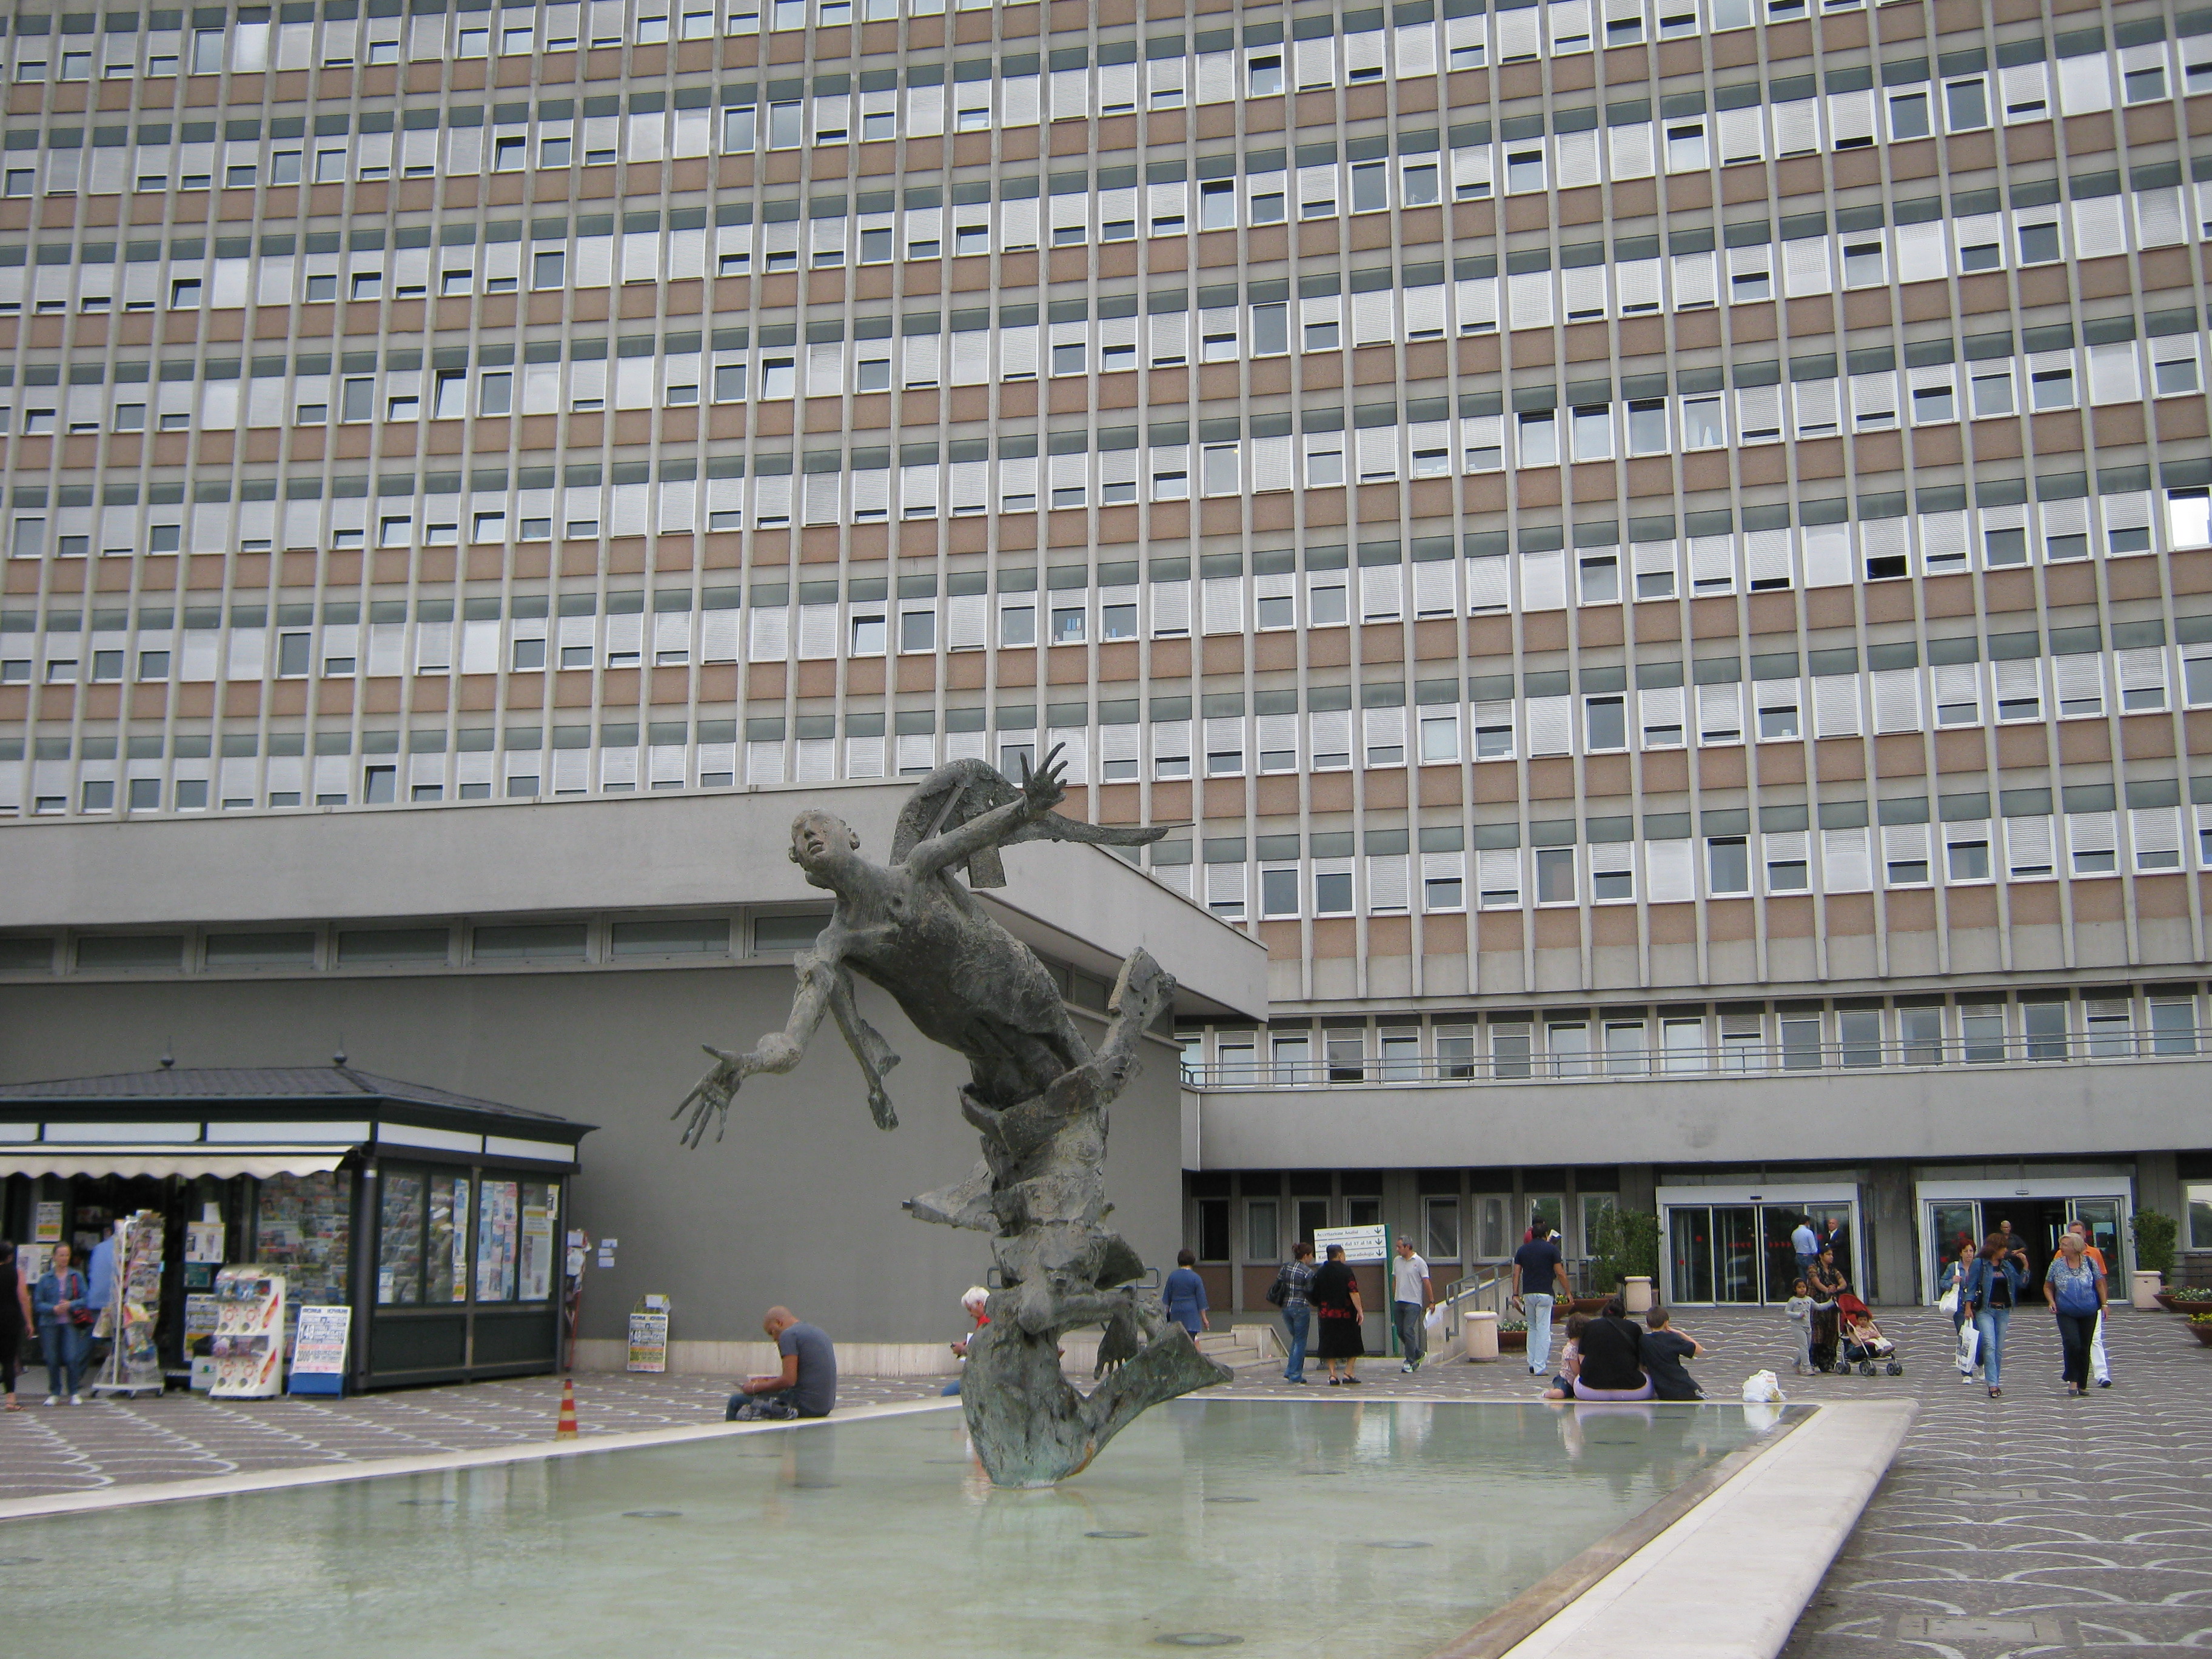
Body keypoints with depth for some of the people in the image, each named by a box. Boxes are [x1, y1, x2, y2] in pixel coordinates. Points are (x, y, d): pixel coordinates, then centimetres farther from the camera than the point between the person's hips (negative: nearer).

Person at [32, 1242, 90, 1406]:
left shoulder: (77, 1276, 6)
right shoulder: (45, 1278, 7)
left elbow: (85, 1299, 3)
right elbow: (38, 1304, 4)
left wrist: (71, 1305, -14)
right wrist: (54, 1309, -12)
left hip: (70, 1324, -1)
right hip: (50, 1324, 1)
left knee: (72, 1358, -11)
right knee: (52, 1360, 2)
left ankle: (74, 1393, 1)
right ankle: (54, 1393, 16)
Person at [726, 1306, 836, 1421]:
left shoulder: (789, 1334, -10)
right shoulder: (818, 1331, 18)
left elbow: (788, 1380, -17)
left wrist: (755, 1388, -4)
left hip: (803, 1406, -10)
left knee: (736, 1401, -1)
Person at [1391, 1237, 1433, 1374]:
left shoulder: (1419, 1262, -5)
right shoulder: (1397, 1262, 12)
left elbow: (1426, 1283, -5)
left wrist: (1431, 1302, -6)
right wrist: (1394, 1299, 18)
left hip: (1413, 1302, -6)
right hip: (1398, 1302, 6)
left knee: (1408, 1331, -12)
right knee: (1401, 1332, 7)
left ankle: (1410, 1361, -5)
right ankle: (1418, 1354, 25)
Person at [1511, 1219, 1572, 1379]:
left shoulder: (1522, 1250, 8)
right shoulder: (1551, 1249, -2)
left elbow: (1517, 1273, 5)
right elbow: (1560, 1273, -4)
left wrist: (1516, 1295, 9)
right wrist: (1568, 1292, 5)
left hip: (1528, 1294, 4)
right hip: (1545, 1293, -4)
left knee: (1532, 1329, 17)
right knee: (1543, 1330, -1)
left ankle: (1532, 1364, 15)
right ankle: (1540, 1366, -4)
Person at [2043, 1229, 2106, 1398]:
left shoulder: (2090, 1263, -1)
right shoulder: (2057, 1264, 0)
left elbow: (2100, 1284, 7)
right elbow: (2048, 1287, 8)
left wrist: (2104, 1304, -1)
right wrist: (2051, 1301, -8)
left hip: (2089, 1313, 1)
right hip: (2066, 1313, -1)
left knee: (2084, 1348, 6)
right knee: (2072, 1344, -18)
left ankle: (2082, 1385, 17)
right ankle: (2073, 1381, -5)